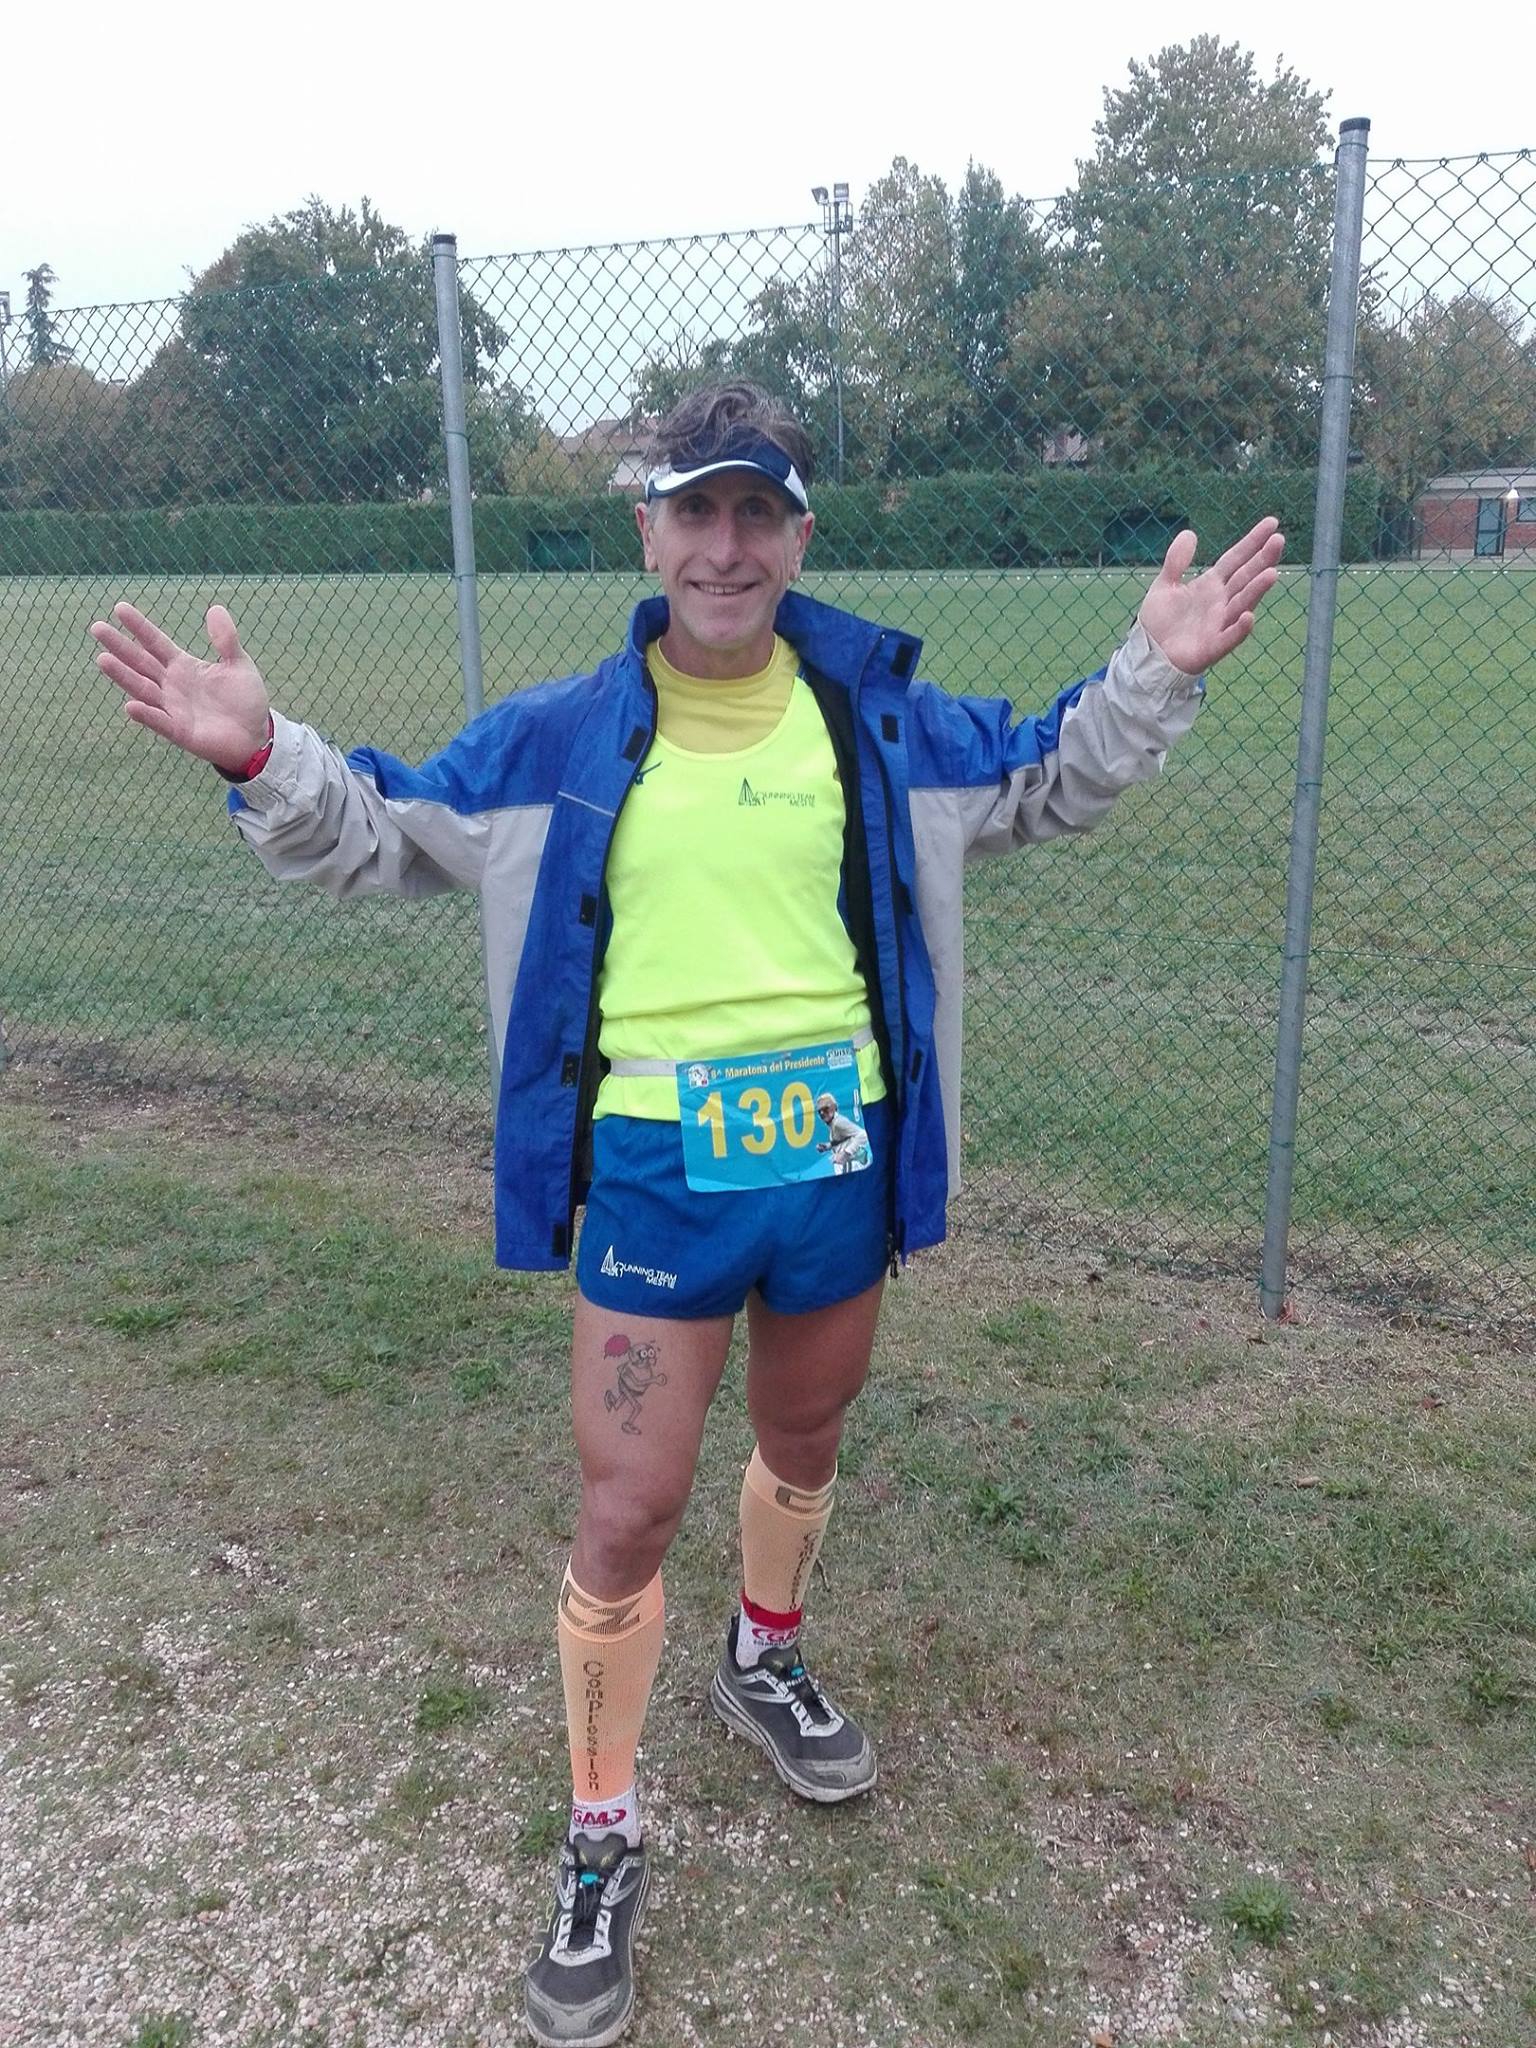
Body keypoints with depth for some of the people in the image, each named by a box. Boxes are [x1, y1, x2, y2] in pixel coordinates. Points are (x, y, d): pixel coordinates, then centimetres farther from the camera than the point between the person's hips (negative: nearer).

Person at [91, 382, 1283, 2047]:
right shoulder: (556, 741, -2)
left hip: (838, 1158, 3)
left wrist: (1153, 675, 1)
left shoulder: (879, 717, 1)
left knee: (803, 1445, 24)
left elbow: (1043, 783, 15)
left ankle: (765, 1664, 55)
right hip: (655, 1176, -2)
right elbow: (382, 833, 6)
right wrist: (262, 758, -11)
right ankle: (602, 1846, 24)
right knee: (626, 1517, 1)